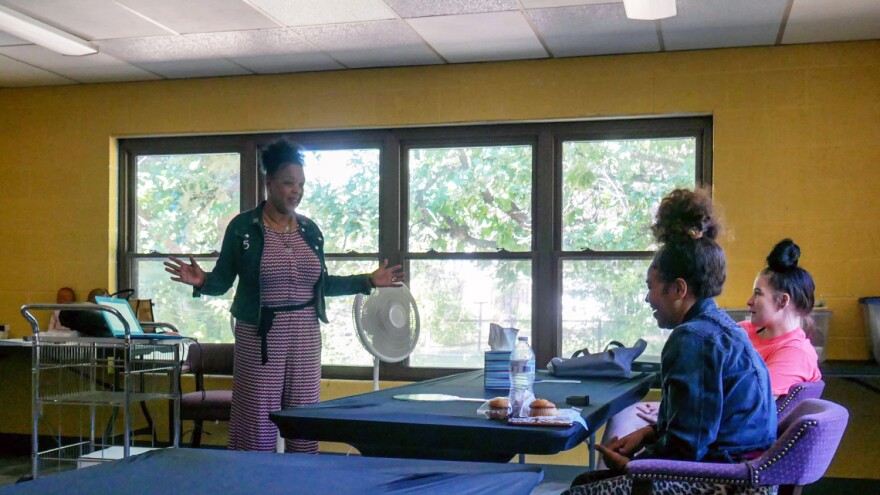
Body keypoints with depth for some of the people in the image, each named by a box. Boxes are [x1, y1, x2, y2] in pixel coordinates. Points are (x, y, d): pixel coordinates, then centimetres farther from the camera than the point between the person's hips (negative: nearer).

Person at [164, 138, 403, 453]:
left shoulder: (310, 231, 10)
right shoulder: (242, 227, -3)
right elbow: (223, 281, -1)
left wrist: (368, 281, 14)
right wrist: (201, 281, -22)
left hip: (305, 335, 4)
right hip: (259, 335, -4)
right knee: (257, 422, -1)